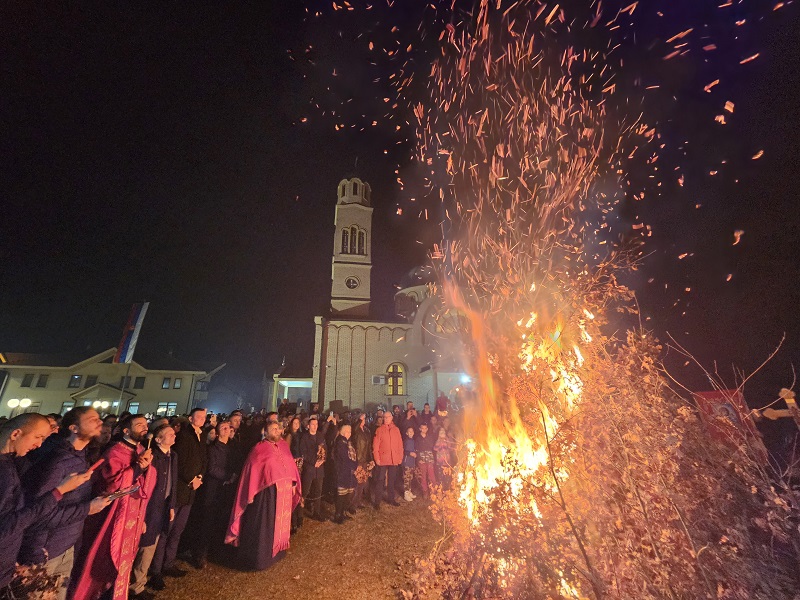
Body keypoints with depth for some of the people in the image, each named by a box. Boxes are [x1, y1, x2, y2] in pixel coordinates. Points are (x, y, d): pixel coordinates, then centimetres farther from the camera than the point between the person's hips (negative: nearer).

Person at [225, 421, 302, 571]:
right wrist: (251, 493, -13)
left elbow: (290, 465, 9)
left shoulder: (284, 446, 6)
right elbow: (252, 470, -11)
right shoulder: (260, 448, -10)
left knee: (279, 523, 19)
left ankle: (276, 551, 38)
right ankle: (257, 559, 23)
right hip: (267, 492, -6)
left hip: (284, 491, 6)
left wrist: (293, 484, 6)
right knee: (263, 525, 5)